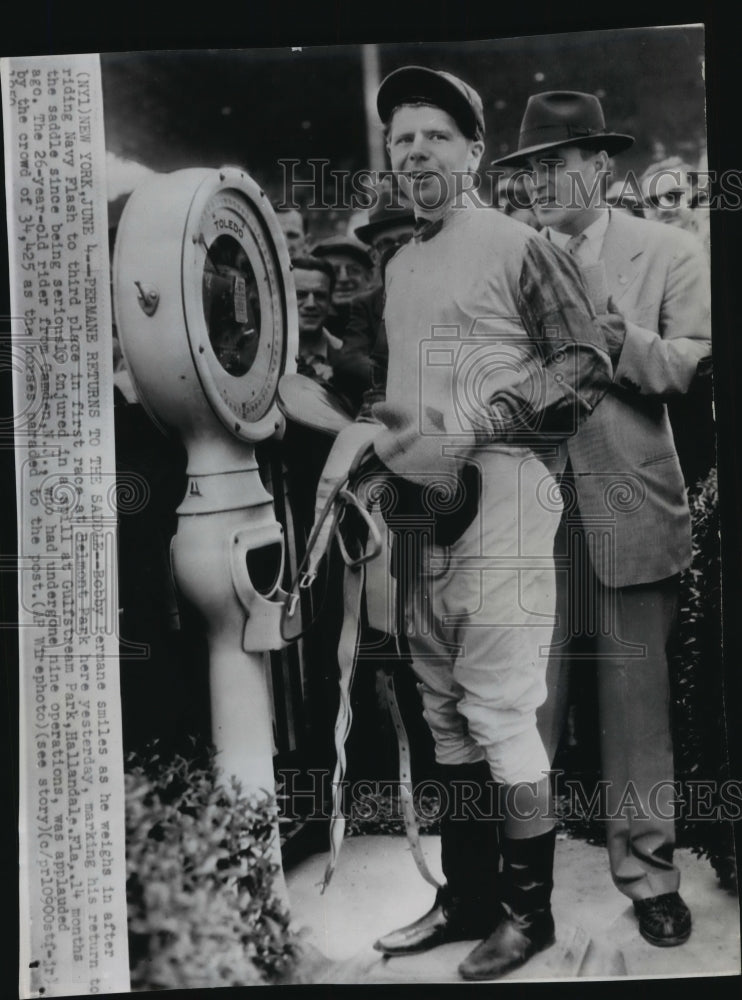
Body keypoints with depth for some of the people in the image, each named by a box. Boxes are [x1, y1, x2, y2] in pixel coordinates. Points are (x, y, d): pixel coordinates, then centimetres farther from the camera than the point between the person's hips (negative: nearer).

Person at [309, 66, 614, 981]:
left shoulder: (518, 245, -2)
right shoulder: (398, 265, 18)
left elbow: (589, 365, -6)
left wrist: (478, 424, -15)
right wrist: (366, 431, 6)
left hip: (498, 501, -7)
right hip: (418, 506, 7)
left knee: (500, 711, -4)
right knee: (445, 711, 12)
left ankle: (527, 910, 15)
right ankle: (465, 897, 26)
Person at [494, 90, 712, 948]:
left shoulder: (668, 253, 6)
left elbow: (697, 362, -2)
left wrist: (624, 341, -17)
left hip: (629, 504, -1)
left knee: (636, 690, 8)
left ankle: (646, 866, 24)